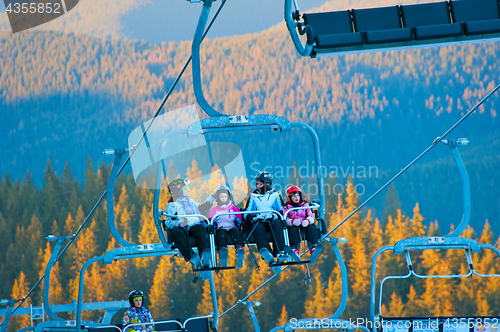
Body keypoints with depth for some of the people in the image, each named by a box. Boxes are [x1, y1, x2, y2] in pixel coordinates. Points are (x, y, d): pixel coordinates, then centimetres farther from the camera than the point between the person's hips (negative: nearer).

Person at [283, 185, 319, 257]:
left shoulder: (305, 205, 13)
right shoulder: (287, 207, 7)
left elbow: (311, 217, 5)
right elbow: (285, 220, -6)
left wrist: (307, 221, -21)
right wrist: (293, 221, -29)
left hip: (304, 225, 2)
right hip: (294, 226, -2)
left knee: (311, 228, -29)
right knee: (293, 230, -36)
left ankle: (313, 247, -31)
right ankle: (295, 249, -38)